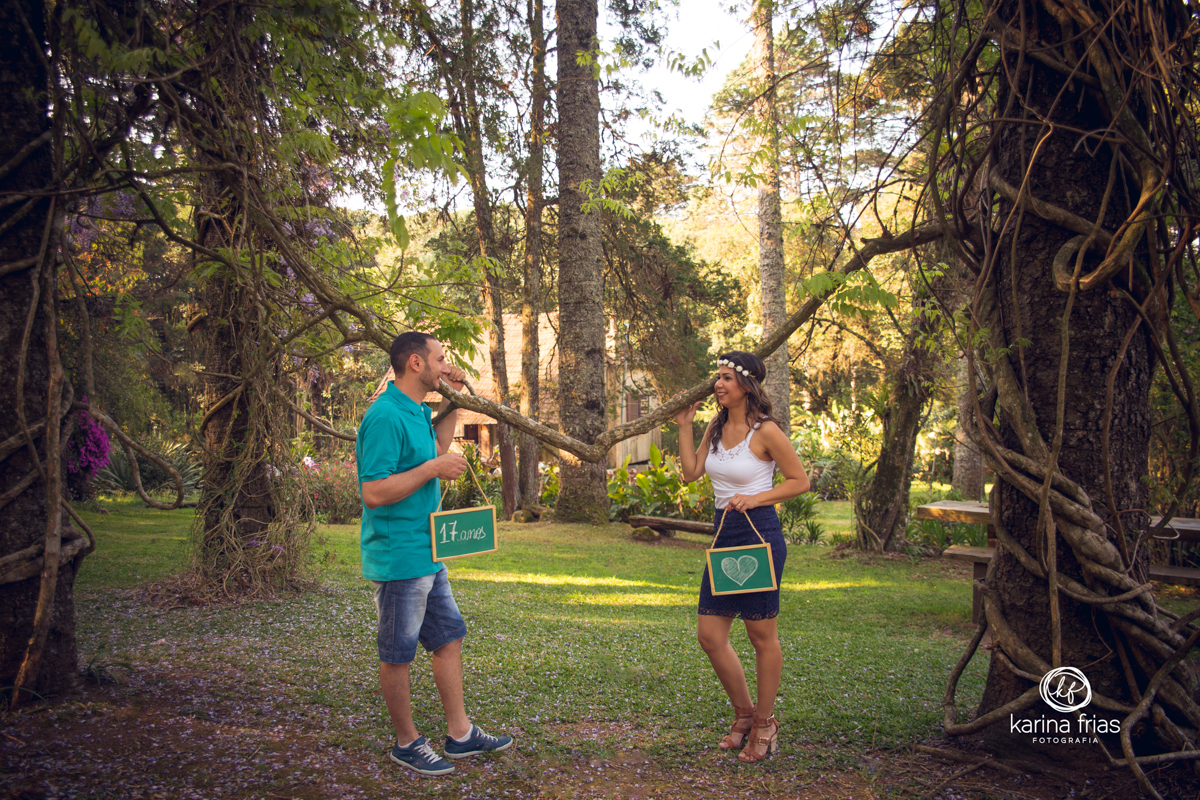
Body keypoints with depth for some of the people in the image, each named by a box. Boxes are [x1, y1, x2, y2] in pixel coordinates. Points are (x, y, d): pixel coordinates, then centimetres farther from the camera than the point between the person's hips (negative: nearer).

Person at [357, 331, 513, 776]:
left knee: (448, 637, 15)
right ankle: (407, 743, 21)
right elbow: (375, 493, -25)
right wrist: (433, 469, -20)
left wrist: (453, 401, 20)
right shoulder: (385, 417, -20)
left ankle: (459, 734, 26)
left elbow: (434, 453, 28)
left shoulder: (416, 412, 10)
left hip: (427, 555, 10)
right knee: (398, 655, 6)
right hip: (398, 559, -10)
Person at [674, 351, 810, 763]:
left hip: (759, 535, -7)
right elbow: (691, 472, 9)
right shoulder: (716, 427, 10)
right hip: (725, 534, 7)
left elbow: (800, 481, -6)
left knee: (762, 634, 5)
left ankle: (764, 724, 22)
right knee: (709, 635, 7)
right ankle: (744, 713, 27)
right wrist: (684, 426, 7)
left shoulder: (766, 430, -11)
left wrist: (755, 498, -16)